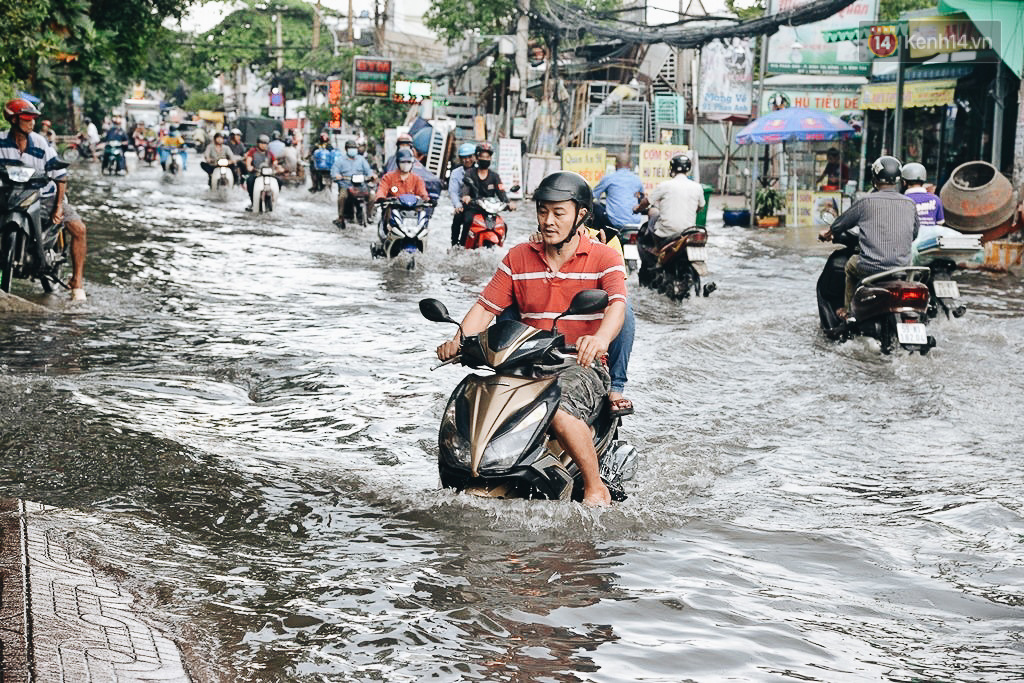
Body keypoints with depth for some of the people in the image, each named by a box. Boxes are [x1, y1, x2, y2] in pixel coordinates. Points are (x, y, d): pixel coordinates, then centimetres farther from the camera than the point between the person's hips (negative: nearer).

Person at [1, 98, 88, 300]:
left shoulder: (42, 145, -10)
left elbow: (61, 176, -3)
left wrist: (59, 206, -11)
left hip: (46, 196, -1)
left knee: (78, 228, -19)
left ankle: (77, 282, -9)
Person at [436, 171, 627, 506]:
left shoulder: (604, 258, 0)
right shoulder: (518, 258, 13)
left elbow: (617, 305, -17)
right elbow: (486, 305, 8)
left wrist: (600, 338, -41)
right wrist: (458, 341, -12)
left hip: (582, 366, -4)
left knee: (559, 410, -36)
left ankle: (596, 488, -15)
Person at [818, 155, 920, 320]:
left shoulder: (866, 202, -4)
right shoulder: (910, 204, 4)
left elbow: (842, 222, 9)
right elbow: (915, 232, 19)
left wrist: (828, 232, 31)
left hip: (871, 267, -3)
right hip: (902, 266, 3)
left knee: (851, 265, 29)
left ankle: (848, 310, 36)